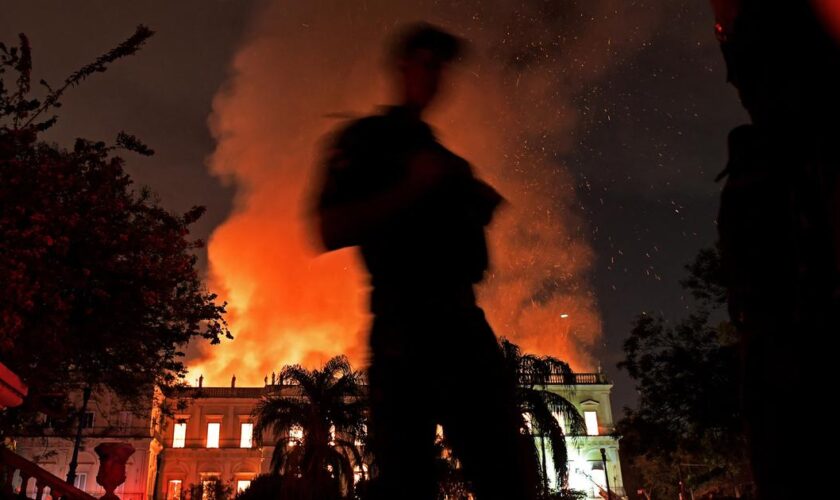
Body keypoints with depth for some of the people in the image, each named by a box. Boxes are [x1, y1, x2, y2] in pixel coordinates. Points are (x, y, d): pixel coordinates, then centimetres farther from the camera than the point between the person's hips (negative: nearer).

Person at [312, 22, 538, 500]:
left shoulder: (440, 154, 26)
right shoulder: (364, 139, 6)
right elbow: (331, 231, -7)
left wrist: (482, 206, 8)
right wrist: (413, 186, -12)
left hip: (461, 320, 6)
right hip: (404, 326, -6)